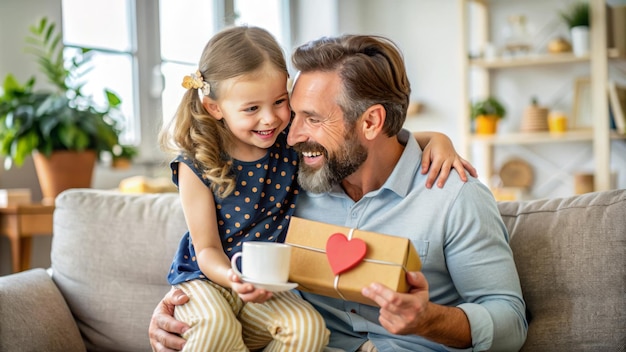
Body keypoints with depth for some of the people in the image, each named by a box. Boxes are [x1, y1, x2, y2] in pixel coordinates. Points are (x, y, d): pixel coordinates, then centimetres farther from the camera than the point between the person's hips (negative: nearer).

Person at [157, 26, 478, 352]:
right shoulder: (197, 165, -12)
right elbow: (207, 248, -8)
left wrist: (435, 139, -18)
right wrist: (234, 279, -30)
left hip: (267, 286, 3)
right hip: (207, 278, -2)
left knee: (307, 325, -27)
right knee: (216, 323, -35)